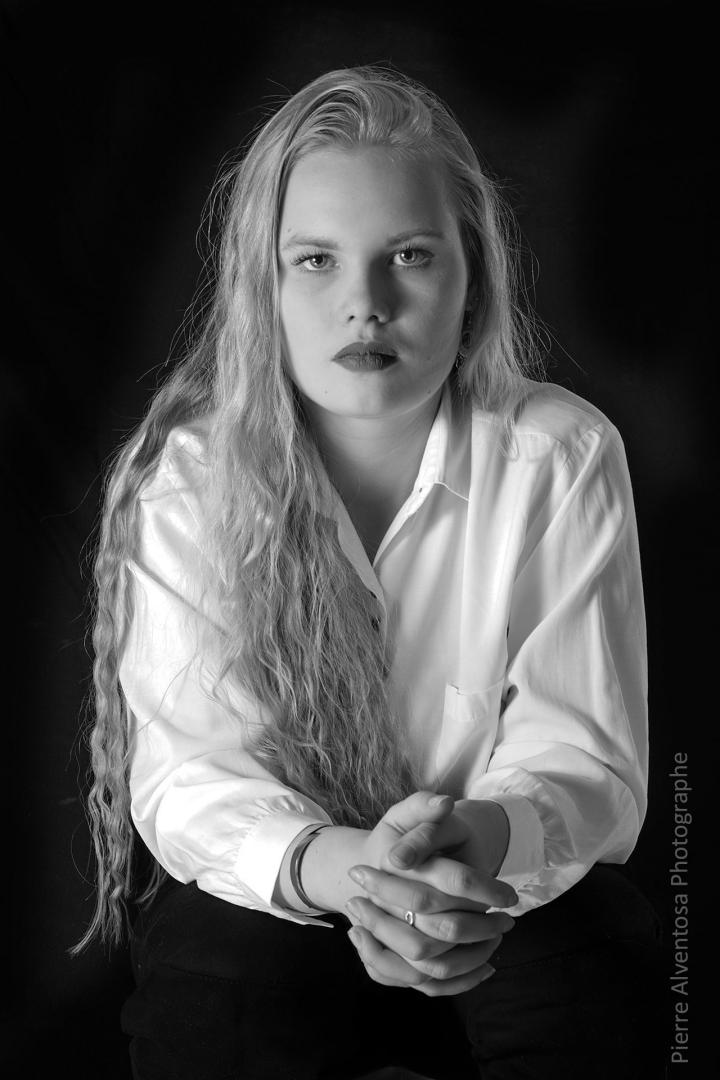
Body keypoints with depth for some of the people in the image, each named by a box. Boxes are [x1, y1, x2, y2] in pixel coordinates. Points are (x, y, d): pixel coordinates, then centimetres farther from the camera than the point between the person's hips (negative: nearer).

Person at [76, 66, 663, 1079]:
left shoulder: (563, 457, -11)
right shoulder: (185, 477, -11)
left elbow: (585, 757, -13)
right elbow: (186, 775, -15)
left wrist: (481, 836, -37)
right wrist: (332, 866, -36)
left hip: (512, 888, 1)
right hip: (269, 893, 0)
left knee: (601, 984, -25)